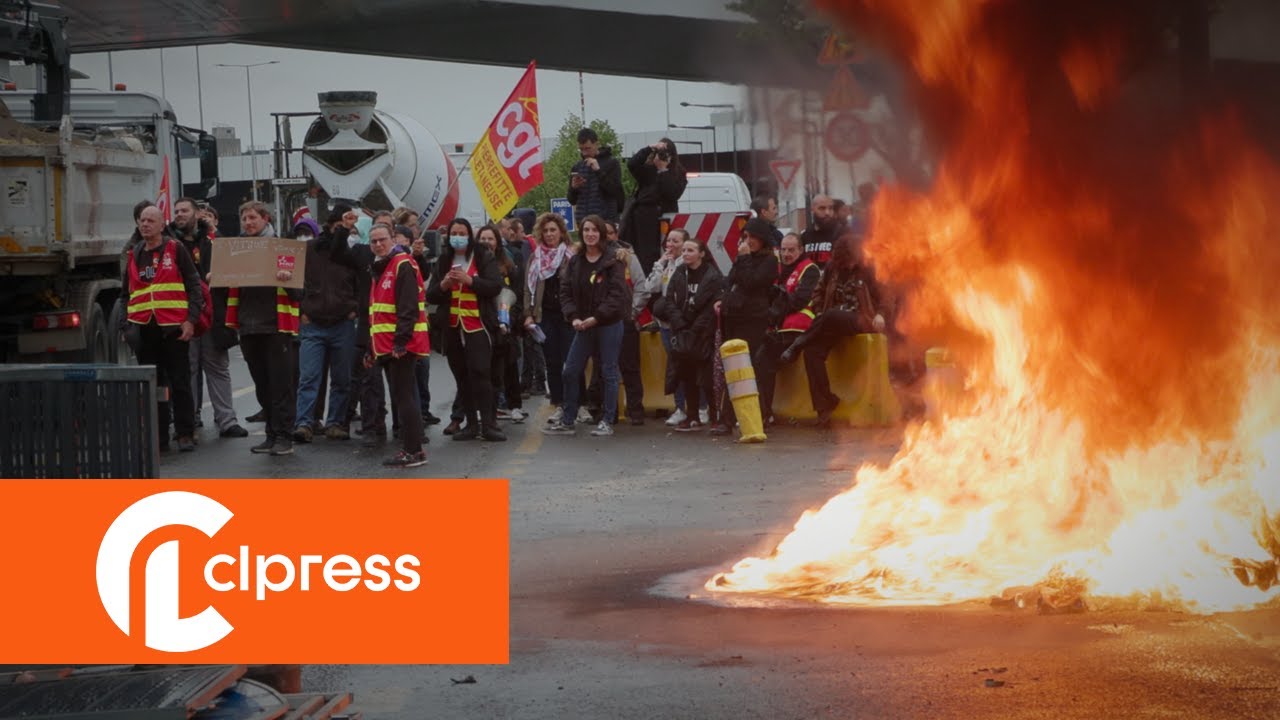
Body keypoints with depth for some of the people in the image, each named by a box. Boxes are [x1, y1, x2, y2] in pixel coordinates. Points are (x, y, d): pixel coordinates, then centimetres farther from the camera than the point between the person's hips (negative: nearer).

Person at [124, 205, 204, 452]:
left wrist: (191, 319, -10)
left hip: (173, 327, -4)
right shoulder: (134, 255, 14)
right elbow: (127, 292, 22)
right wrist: (126, 323, 13)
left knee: (180, 383, 1)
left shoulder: (175, 249, 1)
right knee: (152, 385, 6)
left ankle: (185, 434, 7)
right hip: (144, 328, 4)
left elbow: (194, 285, -2)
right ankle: (158, 436, 11)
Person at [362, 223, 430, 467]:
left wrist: (401, 341, -25)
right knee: (400, 397, 10)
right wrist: (372, 350, 23)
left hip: (400, 346, -9)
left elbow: (408, 308, -19)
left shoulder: (403, 265, -10)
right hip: (386, 345, 9)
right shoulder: (381, 269, 21)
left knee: (404, 396, -9)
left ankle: (413, 451, -8)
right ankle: (410, 447, 14)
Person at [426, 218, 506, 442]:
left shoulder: (484, 258, 1)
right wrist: (443, 285, -10)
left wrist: (469, 280, -20)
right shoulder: (443, 261, 12)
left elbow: (495, 286, -9)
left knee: (480, 373, -13)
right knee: (462, 378, 6)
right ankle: (471, 424, 10)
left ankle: (488, 424, -12)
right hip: (452, 328, 5)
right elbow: (431, 296, 10)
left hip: (478, 325, -5)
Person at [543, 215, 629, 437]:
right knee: (570, 373, 6)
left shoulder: (612, 262, -7)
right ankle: (567, 421, 15)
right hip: (583, 326, 5)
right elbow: (566, 292, 5)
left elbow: (617, 294, -13)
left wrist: (596, 317, -17)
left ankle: (607, 422, 10)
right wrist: (573, 317, -10)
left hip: (608, 325, -5)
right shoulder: (575, 262, 8)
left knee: (609, 373, 2)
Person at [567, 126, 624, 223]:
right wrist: (574, 188, -6)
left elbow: (616, 191, -11)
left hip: (606, 219, -4)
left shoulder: (611, 163, 2)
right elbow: (572, 200, 17)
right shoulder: (577, 167, 14)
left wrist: (598, 170, -17)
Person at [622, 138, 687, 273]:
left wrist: (663, 170, -9)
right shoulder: (647, 169, 11)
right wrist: (649, 149, -15)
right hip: (642, 218, 2)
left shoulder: (678, 174, 8)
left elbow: (673, 193, -8)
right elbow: (631, 165, -9)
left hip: (661, 220, -2)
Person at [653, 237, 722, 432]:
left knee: (706, 377, -9)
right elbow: (669, 301, 4)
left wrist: (695, 331, -13)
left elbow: (712, 307, -11)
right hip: (682, 333, 5)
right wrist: (680, 325, -9)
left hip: (704, 335, -5)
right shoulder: (679, 275, 10)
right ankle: (692, 417, 14)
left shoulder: (713, 276, -6)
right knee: (687, 375, 7)